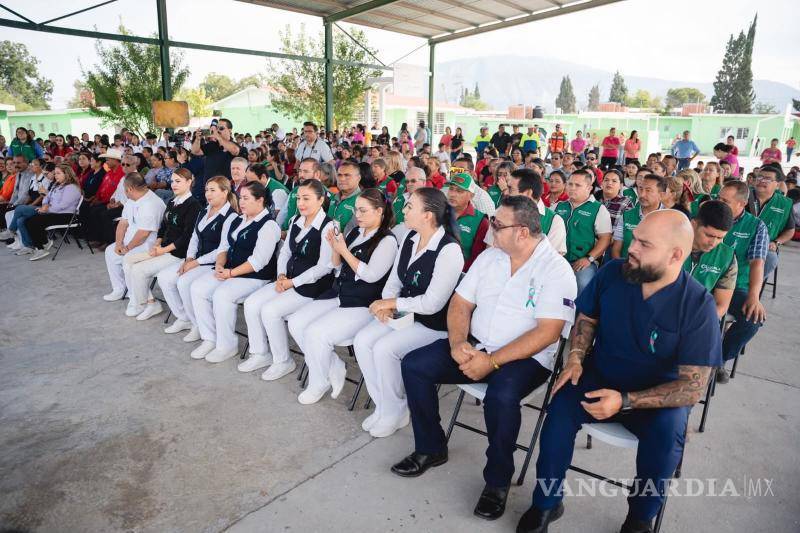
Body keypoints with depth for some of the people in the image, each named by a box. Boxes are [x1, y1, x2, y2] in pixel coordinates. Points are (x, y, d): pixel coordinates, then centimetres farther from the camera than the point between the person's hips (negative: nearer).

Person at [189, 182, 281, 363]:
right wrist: (219, 265, -4)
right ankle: (209, 339, 1)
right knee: (197, 287, -9)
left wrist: (231, 273, -19)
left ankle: (227, 345, -10)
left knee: (221, 294, -29)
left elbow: (258, 261, -18)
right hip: (228, 270, 8)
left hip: (255, 276, -8)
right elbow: (224, 247, 16)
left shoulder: (269, 226, -12)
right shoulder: (235, 220, 15)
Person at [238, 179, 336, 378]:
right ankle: (260, 354, 12)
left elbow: (324, 267, -18)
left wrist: (293, 282, -15)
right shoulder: (296, 221, 10)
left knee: (270, 310, -20)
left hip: (312, 286, -8)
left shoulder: (328, 227, -15)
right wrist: (281, 276, -1)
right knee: (251, 303, -4)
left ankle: (283, 361, 0)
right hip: (288, 280, 8)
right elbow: (285, 251, 16)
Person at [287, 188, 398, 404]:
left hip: (363, 305, -8)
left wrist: (344, 251, -15)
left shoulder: (387, 240, -9)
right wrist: (334, 247, -1)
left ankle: (319, 383, 3)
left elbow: (371, 275, -18)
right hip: (338, 295, 8)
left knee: (316, 333, -24)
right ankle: (335, 369, 5)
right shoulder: (355, 233, 13)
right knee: (295, 323, -5)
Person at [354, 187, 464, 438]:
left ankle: (394, 412, 1)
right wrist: (385, 305, -11)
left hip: (434, 324, -8)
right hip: (403, 314, 8)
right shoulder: (410, 239, 4)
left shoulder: (449, 250, -21)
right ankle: (383, 405, 5)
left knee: (384, 348, -24)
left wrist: (393, 302, -16)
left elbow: (432, 303, -23)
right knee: (362, 341, -11)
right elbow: (394, 280, 9)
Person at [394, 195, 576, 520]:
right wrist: (458, 343, -13)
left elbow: (547, 333, -21)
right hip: (474, 346, 6)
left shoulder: (557, 270, -12)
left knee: (500, 395, -36)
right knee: (414, 365, -9)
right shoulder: (489, 257, 6)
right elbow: (460, 304, 7)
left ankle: (498, 481, -9)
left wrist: (492, 361, -25)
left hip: (525, 358, -6)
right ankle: (431, 449, 9)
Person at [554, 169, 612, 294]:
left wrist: (589, 258, -13)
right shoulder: (559, 206, 15)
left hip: (583, 263, -3)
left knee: (583, 285, -22)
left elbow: (605, 238, -4)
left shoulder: (598, 209, 2)